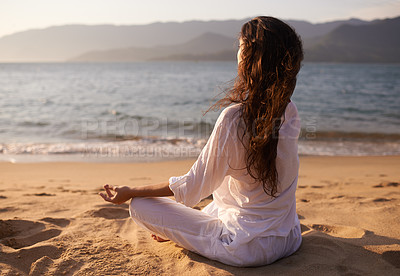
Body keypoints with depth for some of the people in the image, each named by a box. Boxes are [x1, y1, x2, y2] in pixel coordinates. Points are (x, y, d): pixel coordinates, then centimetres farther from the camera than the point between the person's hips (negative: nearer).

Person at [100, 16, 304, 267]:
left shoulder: (234, 118, -26)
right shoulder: (290, 111, -5)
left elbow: (192, 188, -15)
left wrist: (130, 193, -4)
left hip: (248, 249, -7)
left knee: (140, 206, -3)